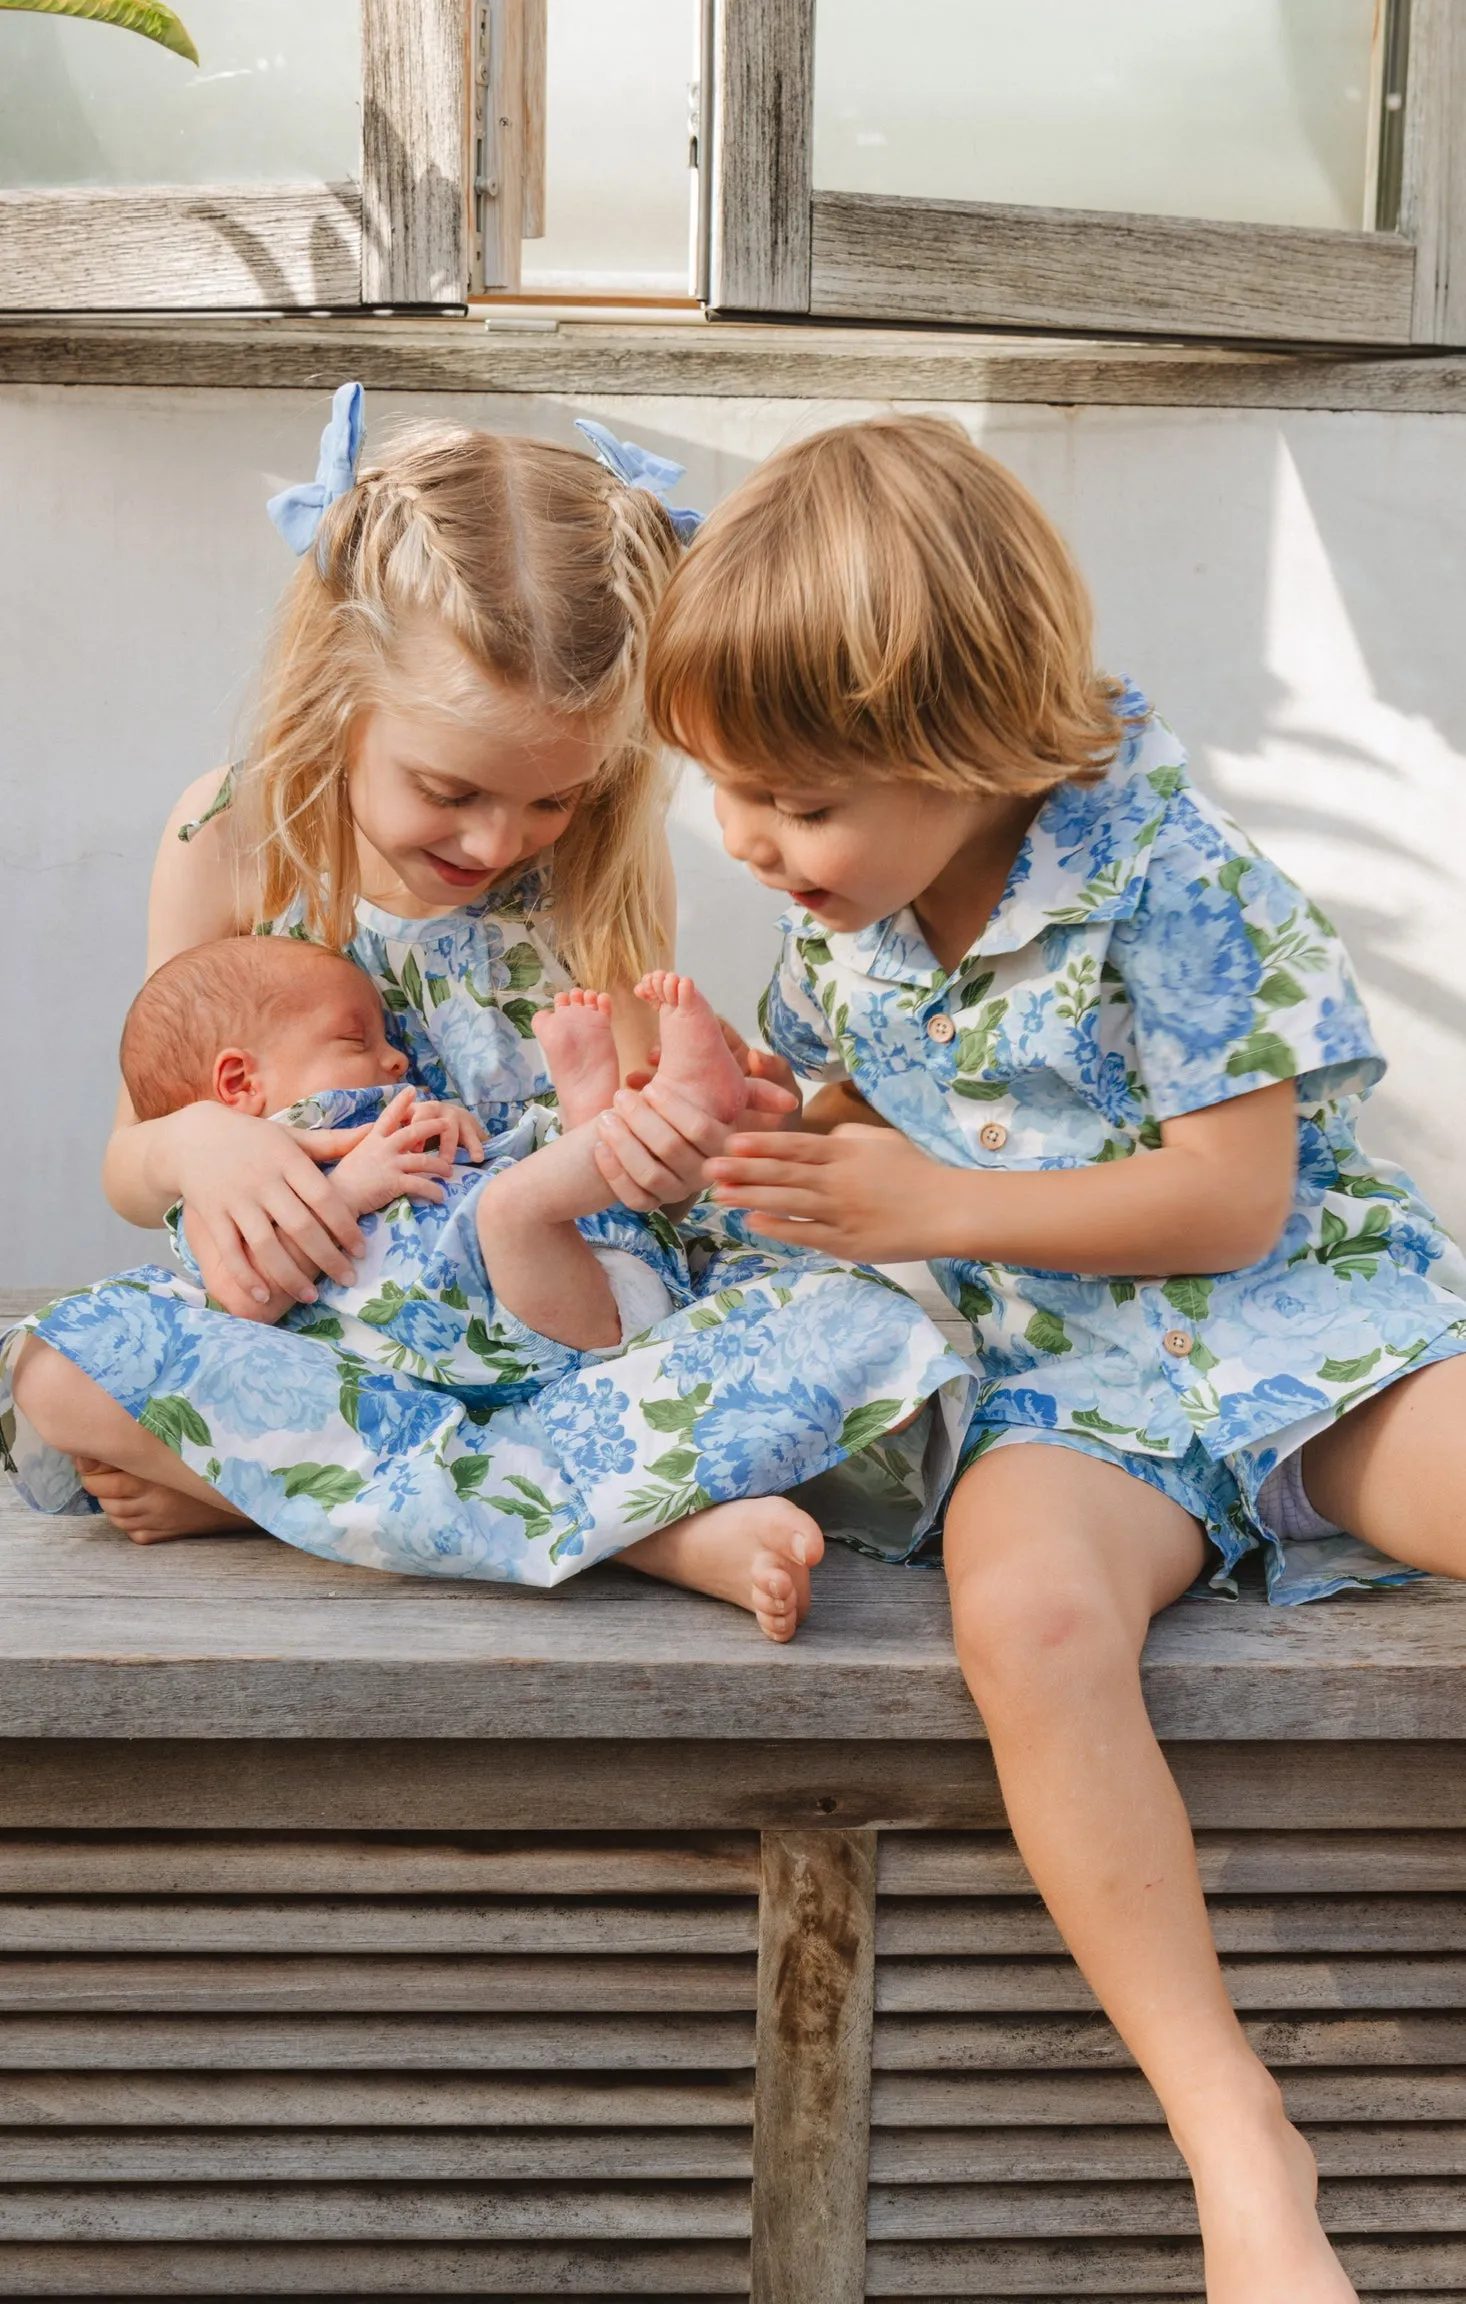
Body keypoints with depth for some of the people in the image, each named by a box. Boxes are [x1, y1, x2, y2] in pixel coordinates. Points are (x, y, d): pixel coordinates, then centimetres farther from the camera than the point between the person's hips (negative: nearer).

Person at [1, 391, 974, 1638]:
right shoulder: (234, 842, -3)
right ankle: (648, 1523, -32)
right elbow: (130, 1176, 3)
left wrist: (657, 1151, -27)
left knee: (874, 1336, -28)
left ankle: (251, 1485, -28)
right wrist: (192, 1144, -23)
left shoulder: (603, 861, -3)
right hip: (342, 1322, 0)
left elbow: (621, 1149, -2)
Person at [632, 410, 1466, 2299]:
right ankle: (1236, 2147, -27)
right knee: (1024, 1611, -32)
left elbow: (1232, 1196, -14)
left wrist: (929, 1203, -15)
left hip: (1306, 1323, -2)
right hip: (1065, 1380, 3)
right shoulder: (834, 924, 6)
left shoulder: (1162, 874, -13)